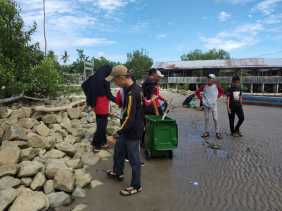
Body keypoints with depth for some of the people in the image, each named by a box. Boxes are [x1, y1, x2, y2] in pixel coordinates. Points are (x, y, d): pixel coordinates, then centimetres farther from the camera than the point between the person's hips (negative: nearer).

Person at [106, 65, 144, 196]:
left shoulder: (132, 94, -28)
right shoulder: (136, 88, 3)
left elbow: (130, 118, -29)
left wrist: (119, 132, -21)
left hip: (133, 132, -10)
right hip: (128, 130, 10)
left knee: (134, 159, 6)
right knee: (118, 150, 26)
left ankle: (136, 186, 25)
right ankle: (118, 172, 48)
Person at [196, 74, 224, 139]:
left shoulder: (216, 86, -4)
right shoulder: (204, 86, -2)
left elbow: (222, 91, 11)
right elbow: (197, 92, 10)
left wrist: (217, 97, 2)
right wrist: (201, 98, 3)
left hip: (213, 105, -1)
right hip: (206, 105, 2)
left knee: (215, 118, -3)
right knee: (206, 118, 8)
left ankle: (217, 132, 9)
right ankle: (206, 132, 18)